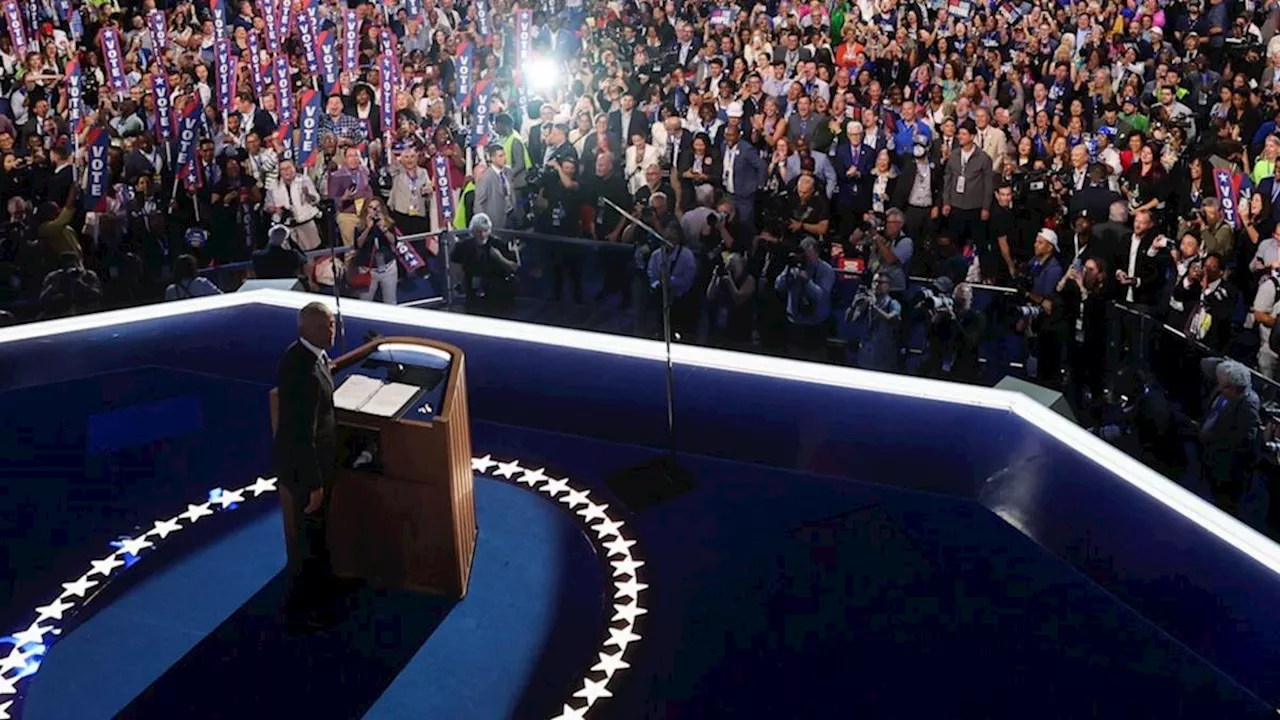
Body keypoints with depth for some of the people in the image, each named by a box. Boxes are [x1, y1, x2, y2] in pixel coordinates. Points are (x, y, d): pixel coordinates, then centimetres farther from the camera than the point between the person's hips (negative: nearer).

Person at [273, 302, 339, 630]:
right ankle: (300, 605, 28)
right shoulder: (304, 372, -33)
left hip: (312, 457, 10)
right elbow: (303, 435, -29)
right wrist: (314, 483, -23)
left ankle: (320, 584, 48)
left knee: (317, 527, 27)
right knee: (308, 533, 9)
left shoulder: (303, 354, -2)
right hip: (303, 464, -10)